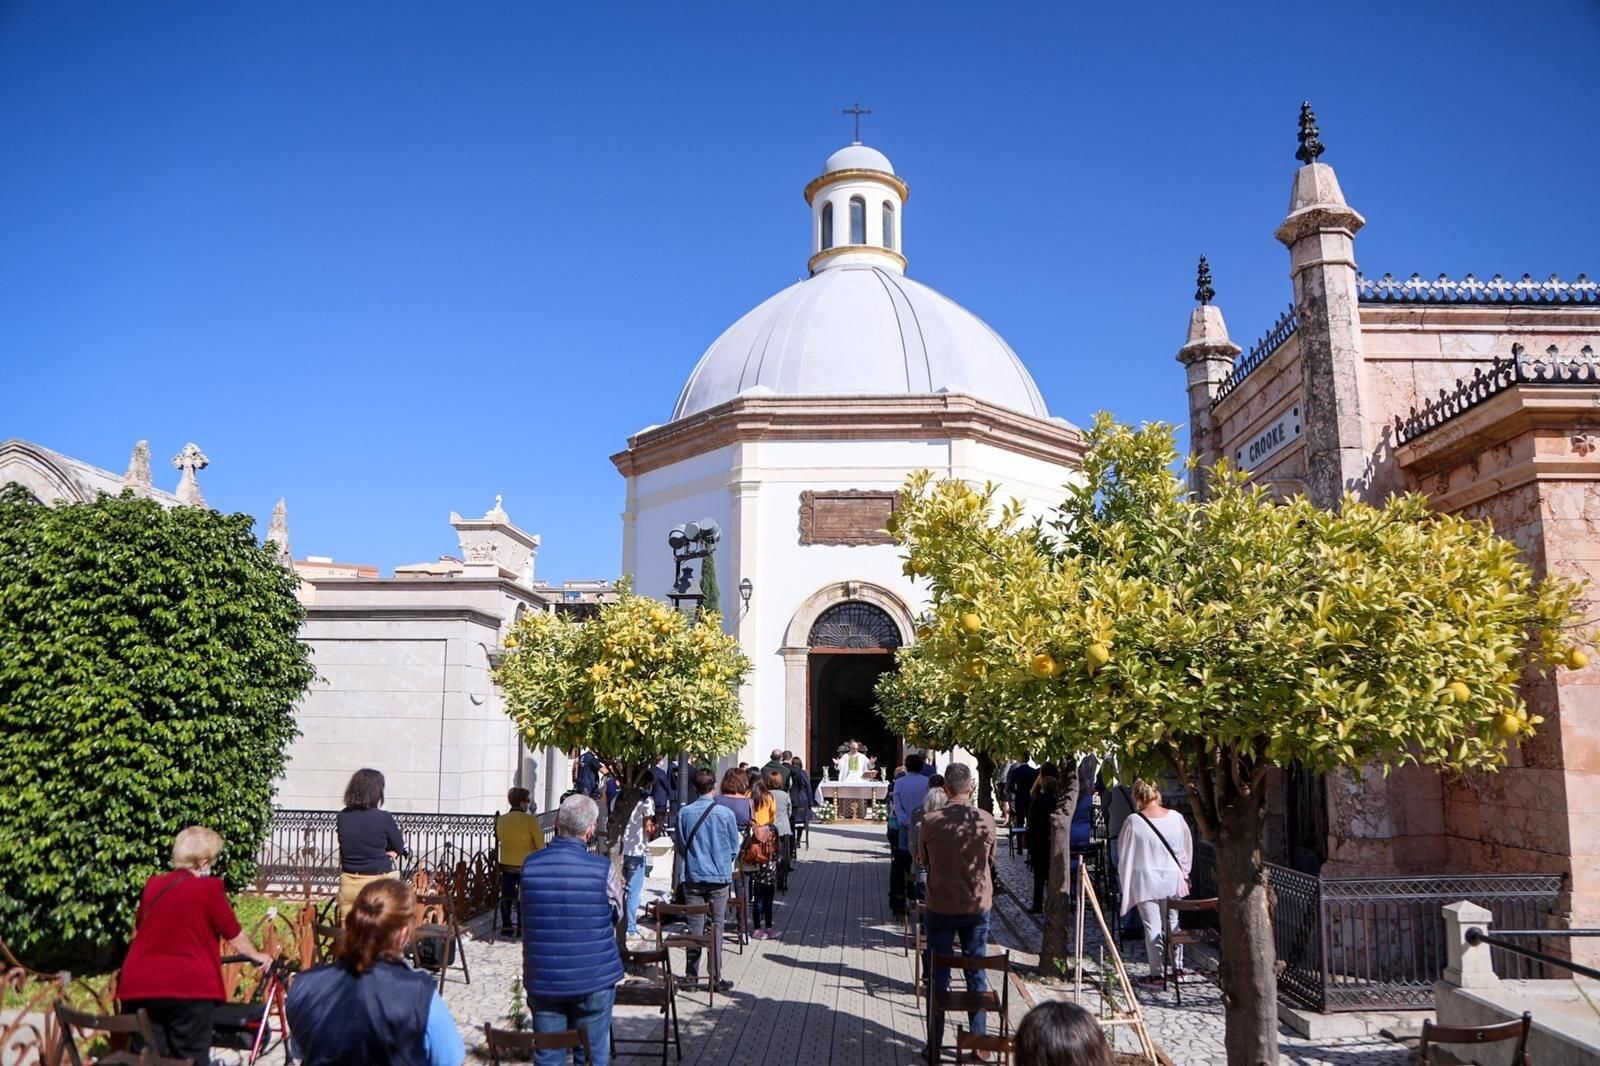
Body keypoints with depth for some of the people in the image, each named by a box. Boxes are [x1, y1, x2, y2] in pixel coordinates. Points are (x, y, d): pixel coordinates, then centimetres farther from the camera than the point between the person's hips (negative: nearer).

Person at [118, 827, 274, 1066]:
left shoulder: (152, 885, 10)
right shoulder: (208, 888, -6)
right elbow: (234, 934, 0)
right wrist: (258, 956, 18)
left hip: (139, 985, 5)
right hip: (189, 986, -5)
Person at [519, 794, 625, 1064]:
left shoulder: (530, 866, -6)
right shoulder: (603, 869, -16)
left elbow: (528, 919, 7)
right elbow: (617, 914, 1)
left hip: (543, 979, 3)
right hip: (594, 979, -2)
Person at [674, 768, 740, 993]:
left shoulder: (684, 813, -6)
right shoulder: (725, 814, -9)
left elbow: (680, 846, 4)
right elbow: (734, 848, 1)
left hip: (693, 877, 2)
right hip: (719, 877, -1)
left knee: (695, 926, 11)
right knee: (717, 926, 5)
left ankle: (691, 974, 16)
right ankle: (716, 977, 7)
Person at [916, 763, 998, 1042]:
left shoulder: (930, 821, -14)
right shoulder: (986, 820, -10)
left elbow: (923, 860, 2)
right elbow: (990, 860, 7)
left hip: (941, 908, -1)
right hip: (977, 907, 1)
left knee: (939, 976, 10)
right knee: (977, 974, 13)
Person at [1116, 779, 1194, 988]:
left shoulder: (1133, 822, -13)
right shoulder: (1176, 818, -5)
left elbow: (1124, 853, -4)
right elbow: (1187, 847, 6)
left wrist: (1125, 881, 10)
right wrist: (1184, 872, 20)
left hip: (1146, 881, -3)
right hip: (1172, 879, 3)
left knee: (1152, 927, 3)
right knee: (1172, 923, 19)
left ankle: (1158, 974, 5)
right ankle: (1178, 965, 28)